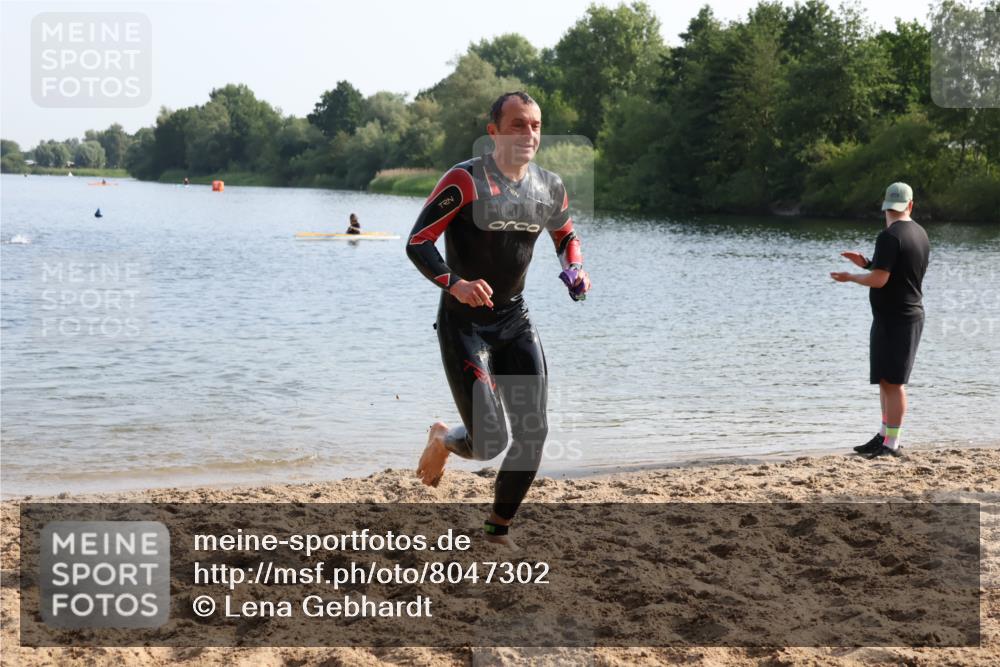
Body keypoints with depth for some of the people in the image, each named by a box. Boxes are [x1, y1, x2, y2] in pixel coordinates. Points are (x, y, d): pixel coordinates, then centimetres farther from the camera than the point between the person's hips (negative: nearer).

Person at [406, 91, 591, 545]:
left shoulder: (551, 188, 4)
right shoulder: (465, 180, -14)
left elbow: (566, 235, 24)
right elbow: (417, 243, -15)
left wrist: (574, 270, 2)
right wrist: (454, 284, -32)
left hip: (515, 320, 6)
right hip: (464, 322, -6)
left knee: (533, 434, -1)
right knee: (490, 441, -13)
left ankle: (499, 529, 19)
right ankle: (444, 441, 25)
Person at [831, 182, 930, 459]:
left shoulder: (890, 236, -17)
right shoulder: (920, 234, 11)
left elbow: (879, 280, -21)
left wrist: (850, 277, -5)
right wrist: (868, 263, 15)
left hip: (892, 319, -9)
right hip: (911, 315, 9)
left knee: (892, 381, -7)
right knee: (888, 380, 17)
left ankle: (891, 444, -5)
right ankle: (884, 436, 24)